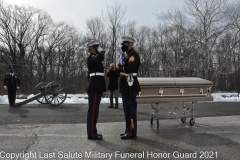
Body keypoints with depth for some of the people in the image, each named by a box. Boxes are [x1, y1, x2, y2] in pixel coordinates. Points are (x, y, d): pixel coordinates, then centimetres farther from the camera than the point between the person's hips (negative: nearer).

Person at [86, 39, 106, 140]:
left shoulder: (94, 58, 21)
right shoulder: (91, 58, -10)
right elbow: (100, 58, -33)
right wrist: (101, 51, -11)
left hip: (96, 87, 10)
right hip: (95, 87, -10)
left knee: (94, 110, 12)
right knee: (93, 110, -6)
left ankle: (92, 132, 20)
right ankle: (91, 134, -1)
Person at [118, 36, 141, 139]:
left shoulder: (134, 55, -12)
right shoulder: (127, 55, 19)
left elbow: (130, 69, -26)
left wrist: (119, 67, -14)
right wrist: (118, 67, -2)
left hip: (130, 86, -10)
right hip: (126, 86, 10)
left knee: (130, 109, -4)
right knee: (127, 109, 15)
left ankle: (131, 132, 4)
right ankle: (129, 130, 25)